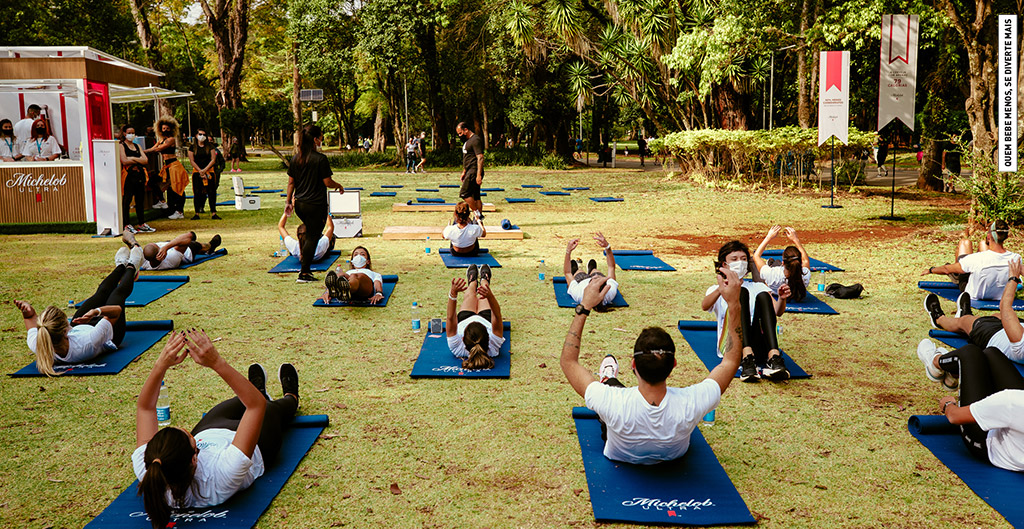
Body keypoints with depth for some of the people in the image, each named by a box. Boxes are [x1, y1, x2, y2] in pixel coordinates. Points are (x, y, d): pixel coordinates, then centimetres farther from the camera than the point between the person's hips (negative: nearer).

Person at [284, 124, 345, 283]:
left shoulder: (295, 158, 5)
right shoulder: (320, 159, -14)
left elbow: (291, 182, 9)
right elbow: (327, 182, -11)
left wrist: (288, 201, 16)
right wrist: (339, 186, 8)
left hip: (299, 204, 7)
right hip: (316, 205, -7)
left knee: (310, 233, 22)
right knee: (312, 237, 2)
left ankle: (305, 267, 19)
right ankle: (304, 274, 3)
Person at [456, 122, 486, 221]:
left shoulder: (475, 140, -13)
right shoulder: (467, 141, 19)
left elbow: (480, 158, -19)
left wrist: (479, 175, -24)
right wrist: (464, 172, 28)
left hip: (474, 172, -10)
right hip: (470, 171, 10)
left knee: (464, 193, -12)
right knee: (475, 196, 8)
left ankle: (477, 213, -7)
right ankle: (479, 216, 10)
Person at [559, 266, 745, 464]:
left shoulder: (613, 404, -47)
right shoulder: (690, 404, -43)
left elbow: (568, 361, -30)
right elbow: (731, 361, -25)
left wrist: (584, 307, -30)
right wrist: (734, 304, -28)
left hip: (621, 456, -1)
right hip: (673, 456, 1)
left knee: (611, 381, 21)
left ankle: (607, 380, 56)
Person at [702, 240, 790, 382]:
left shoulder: (758, 287, 31)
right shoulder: (716, 289, 23)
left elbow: (777, 312, 12)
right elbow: (704, 306, -3)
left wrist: (782, 299, -11)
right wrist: (720, 290, -23)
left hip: (760, 347, 2)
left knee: (763, 296, -22)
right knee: (741, 292, -24)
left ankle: (774, 357, -46)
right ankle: (747, 359, -48)